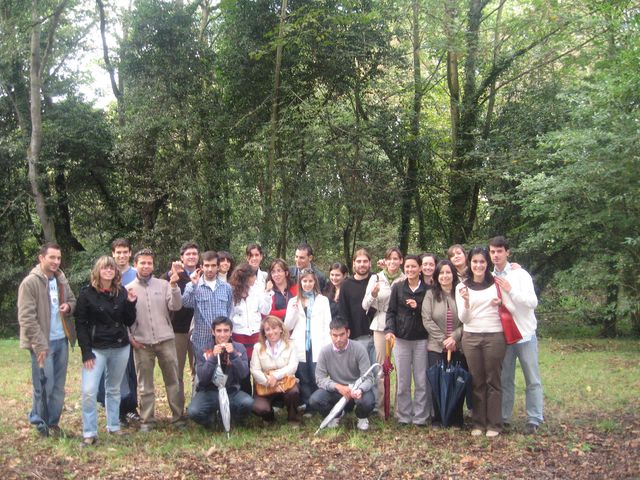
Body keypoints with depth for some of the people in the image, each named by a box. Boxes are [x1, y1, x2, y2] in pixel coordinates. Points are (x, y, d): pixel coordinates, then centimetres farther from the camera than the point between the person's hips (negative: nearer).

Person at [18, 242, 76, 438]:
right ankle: (40, 423, 16)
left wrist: (69, 306, -2)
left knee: (58, 386, 11)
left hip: (62, 340, 6)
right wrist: (39, 344, -18)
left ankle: (53, 423, 22)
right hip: (43, 343, -6)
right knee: (44, 386, -1)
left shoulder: (61, 280, 8)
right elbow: (26, 317, -14)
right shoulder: (30, 283, -11)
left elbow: (72, 300, 23)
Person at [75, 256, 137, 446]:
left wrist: (131, 303, -11)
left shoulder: (121, 292, 3)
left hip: (120, 348, 3)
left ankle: (114, 426, 26)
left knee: (114, 389, 14)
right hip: (96, 349, -3)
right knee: (89, 391, -10)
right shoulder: (87, 293, -6)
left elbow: (129, 322, 5)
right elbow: (80, 324, -6)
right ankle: (89, 432, 0)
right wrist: (86, 352, -12)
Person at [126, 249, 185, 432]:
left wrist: (174, 286, -17)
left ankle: (178, 416, 15)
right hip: (141, 343, 0)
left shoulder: (163, 285, 4)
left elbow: (176, 306, -5)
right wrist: (130, 337, -1)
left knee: (173, 381, 5)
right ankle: (147, 420, 17)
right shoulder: (128, 289, 5)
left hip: (165, 340, 0)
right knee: (145, 385, 7)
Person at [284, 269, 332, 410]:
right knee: (304, 380, 3)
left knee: (317, 379, -5)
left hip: (317, 347, -2)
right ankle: (307, 407, 12)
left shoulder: (323, 300, 6)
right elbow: (288, 326, 7)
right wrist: (294, 310, -8)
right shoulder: (293, 301, 11)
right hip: (300, 348, 2)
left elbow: (327, 325, 4)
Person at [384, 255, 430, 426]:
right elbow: (391, 311, 5)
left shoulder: (427, 289, 2)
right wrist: (389, 329, -9)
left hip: (421, 339, -1)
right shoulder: (397, 288, 5)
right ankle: (404, 416, 16)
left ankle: (421, 417, 12)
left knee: (422, 380, 2)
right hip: (401, 339, 1)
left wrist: (418, 308, -12)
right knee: (403, 380, 5)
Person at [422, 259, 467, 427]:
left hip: (458, 347, 0)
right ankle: (438, 419, 15)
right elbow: (427, 320, -2)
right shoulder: (430, 294, 5)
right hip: (436, 347, 0)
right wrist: (443, 339, -9)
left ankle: (457, 419, 15)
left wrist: (454, 337, -13)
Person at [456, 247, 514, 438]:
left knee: (493, 381, 2)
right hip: (471, 337, 2)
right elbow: (463, 318, 3)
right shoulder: (462, 287, 7)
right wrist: (466, 302, -16)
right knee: (476, 382, 6)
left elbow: (511, 309, 4)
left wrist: (500, 305, -16)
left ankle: (494, 424, 10)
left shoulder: (497, 283, 2)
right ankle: (478, 423, 15)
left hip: (494, 336, -2)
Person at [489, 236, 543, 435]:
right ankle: (503, 418, 18)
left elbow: (532, 302, -14)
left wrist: (510, 290, -22)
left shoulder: (520, 274, -6)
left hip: (524, 334, -3)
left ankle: (534, 420, 11)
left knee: (532, 380, 3)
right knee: (505, 379, 10)